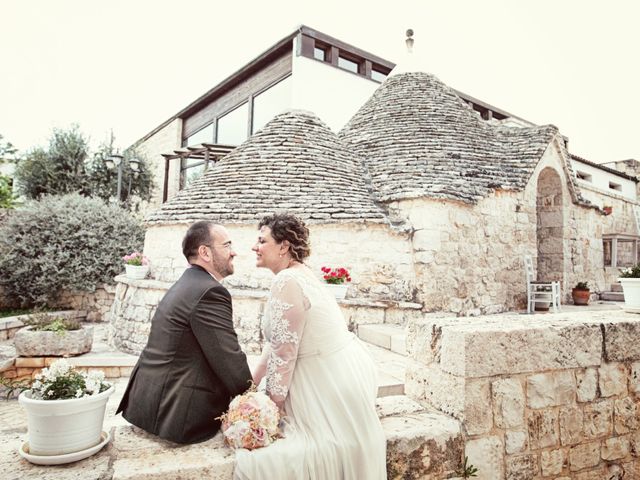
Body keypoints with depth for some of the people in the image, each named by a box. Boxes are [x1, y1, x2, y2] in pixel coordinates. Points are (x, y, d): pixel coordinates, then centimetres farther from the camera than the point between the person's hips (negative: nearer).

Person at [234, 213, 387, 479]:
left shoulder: (286, 282, -23)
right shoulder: (297, 274, 8)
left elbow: (283, 353, -20)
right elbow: (277, 342, 12)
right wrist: (252, 383, 15)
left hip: (333, 381, -9)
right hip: (338, 373, 9)